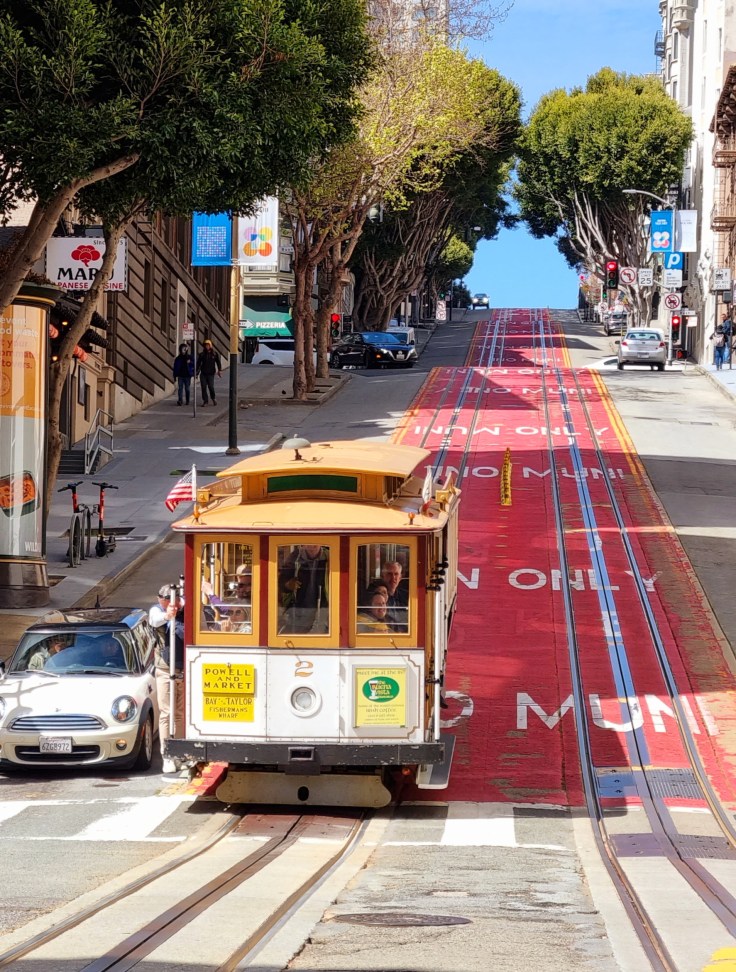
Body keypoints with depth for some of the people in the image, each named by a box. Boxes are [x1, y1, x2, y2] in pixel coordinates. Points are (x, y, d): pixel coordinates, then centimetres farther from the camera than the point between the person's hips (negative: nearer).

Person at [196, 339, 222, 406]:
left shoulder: (214, 354, 4)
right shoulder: (202, 354, 8)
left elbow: (218, 362, 7)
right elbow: (198, 363, 10)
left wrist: (219, 370, -2)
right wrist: (197, 372, 6)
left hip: (211, 373, -2)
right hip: (203, 373, 2)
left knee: (211, 386, -7)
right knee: (204, 387, -1)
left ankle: (213, 398, 17)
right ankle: (205, 400, 8)